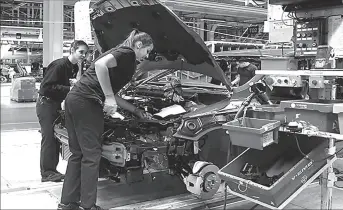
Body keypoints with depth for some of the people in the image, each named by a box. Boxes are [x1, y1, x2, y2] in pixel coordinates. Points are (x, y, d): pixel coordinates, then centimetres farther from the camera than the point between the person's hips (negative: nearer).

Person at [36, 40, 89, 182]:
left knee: (56, 137, 11)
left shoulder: (74, 68, 6)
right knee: (48, 137, -8)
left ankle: (52, 170, 20)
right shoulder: (59, 65, -21)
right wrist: (69, 89, -28)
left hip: (56, 104, 9)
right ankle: (47, 173, 0)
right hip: (46, 104, -9)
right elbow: (47, 87, -25)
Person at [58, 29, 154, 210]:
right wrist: (108, 97, -18)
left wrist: (136, 111, 34)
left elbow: (112, 95, 29)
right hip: (87, 103, -10)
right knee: (91, 155, -1)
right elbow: (100, 65, -22)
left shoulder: (119, 55, 27)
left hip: (74, 99, 10)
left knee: (78, 154, 14)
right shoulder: (127, 53, -2)